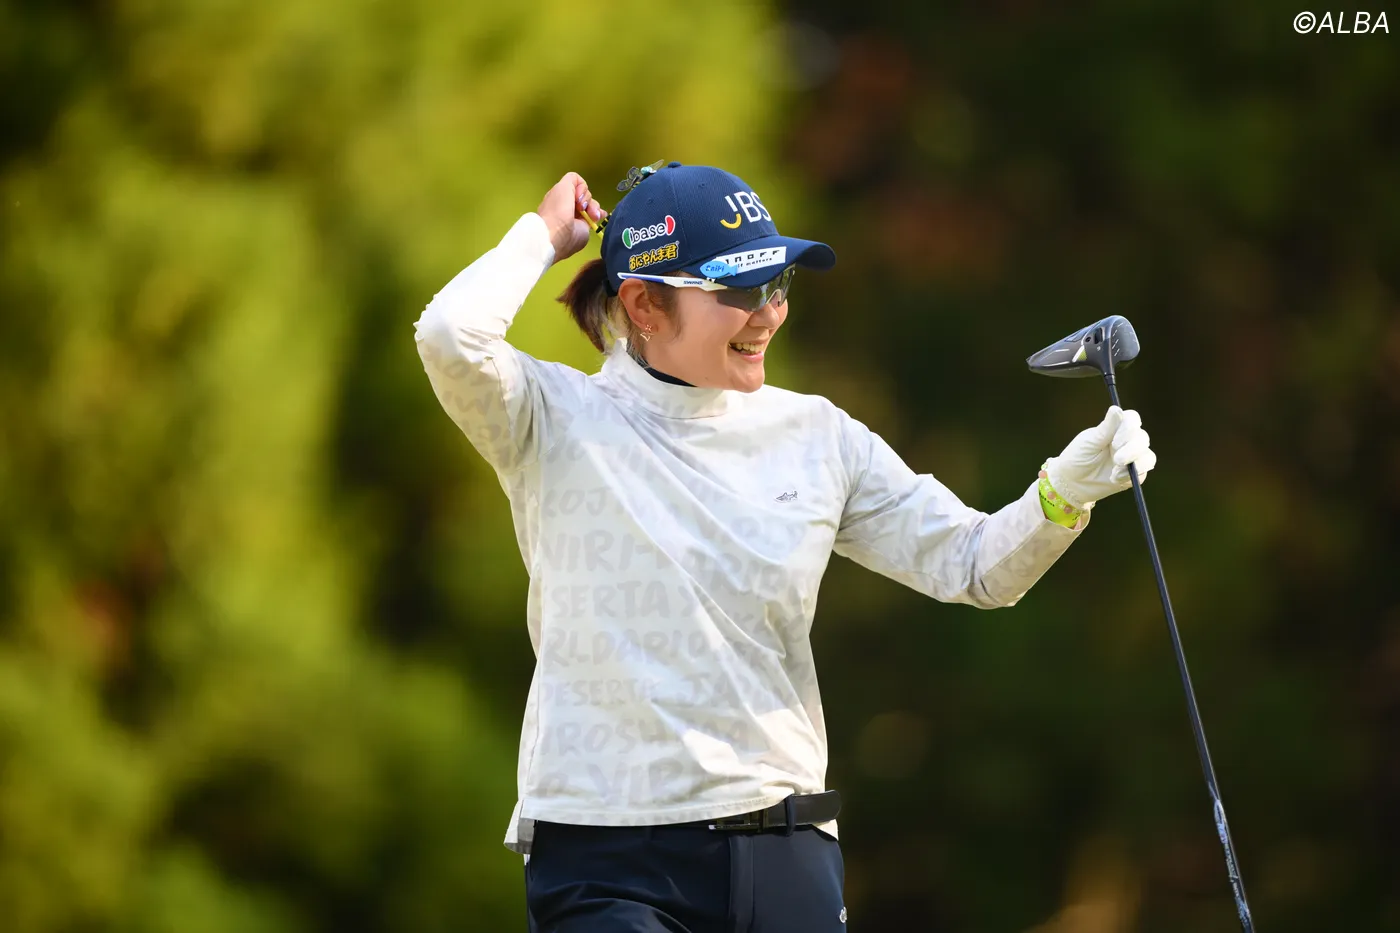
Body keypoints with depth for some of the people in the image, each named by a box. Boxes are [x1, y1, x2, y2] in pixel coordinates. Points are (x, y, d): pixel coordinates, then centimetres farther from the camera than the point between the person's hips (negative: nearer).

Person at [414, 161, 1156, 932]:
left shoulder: (814, 435, 8)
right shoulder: (559, 422, -3)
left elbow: (973, 567, 9)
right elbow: (451, 338, -23)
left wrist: (1064, 491, -11)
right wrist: (544, 233, -5)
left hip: (785, 851, 4)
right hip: (608, 860, -4)